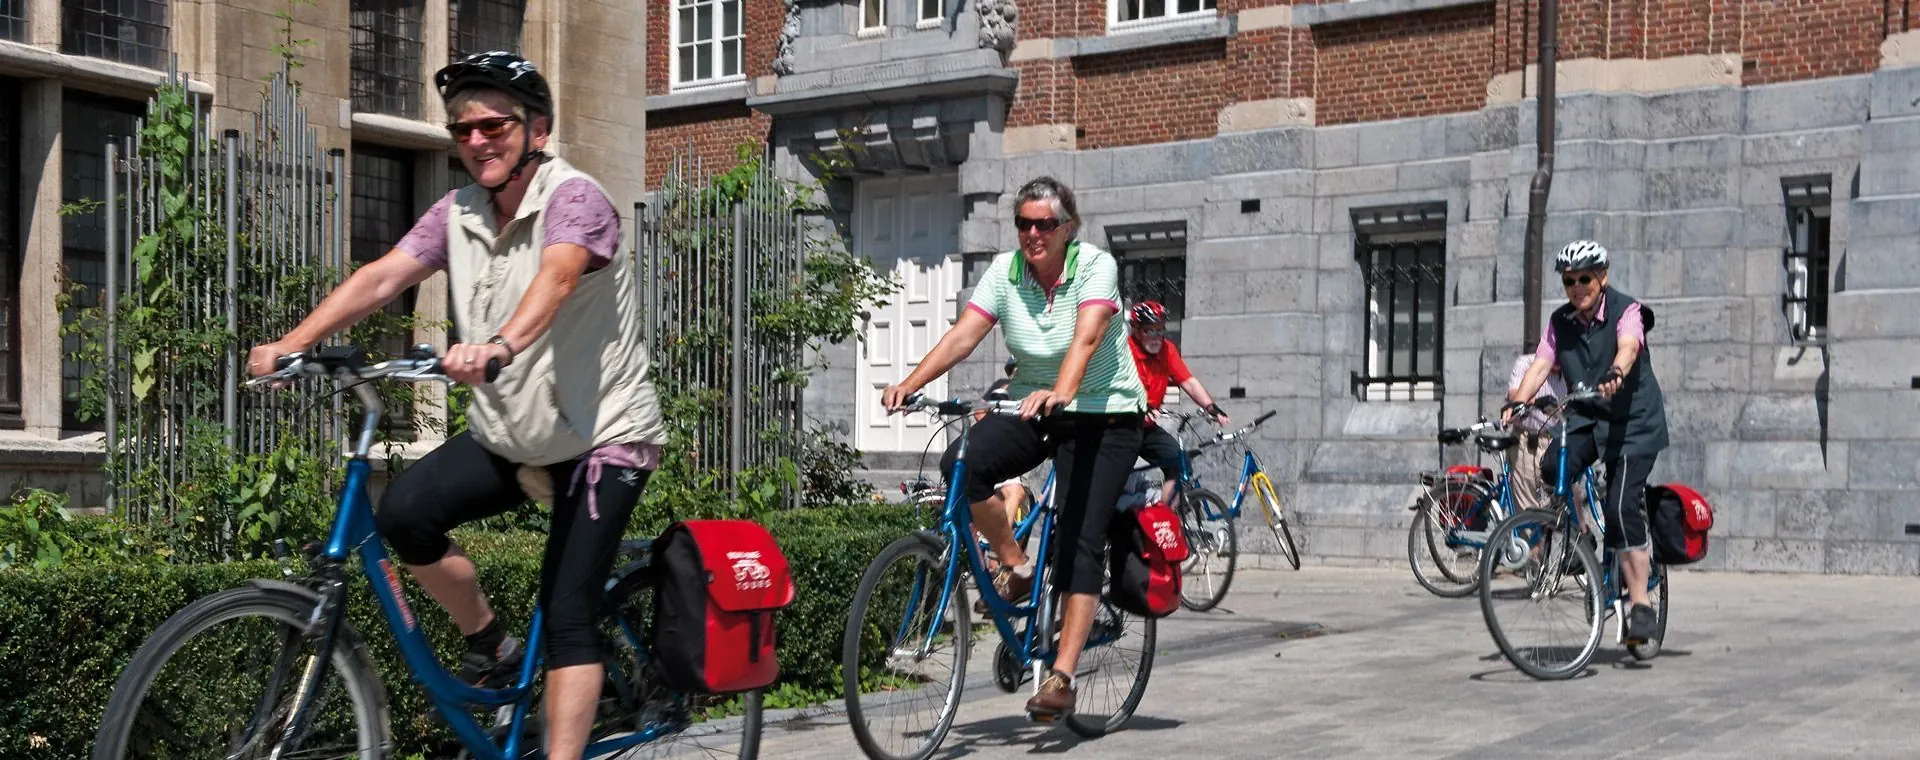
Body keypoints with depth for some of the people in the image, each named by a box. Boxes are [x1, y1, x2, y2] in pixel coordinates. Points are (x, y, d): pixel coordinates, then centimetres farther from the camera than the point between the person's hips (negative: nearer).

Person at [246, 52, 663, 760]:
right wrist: (291, 342, -21)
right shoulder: (459, 213, 4)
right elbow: (381, 277, -7)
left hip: (601, 436, -6)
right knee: (403, 512, -16)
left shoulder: (574, 198, -15)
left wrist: (501, 345, -55)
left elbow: (556, 277, -35)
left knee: (566, 613, -12)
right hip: (508, 436, 6)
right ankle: (489, 647, 7)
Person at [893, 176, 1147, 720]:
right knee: (963, 464, -25)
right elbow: (963, 334, -14)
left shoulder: (1095, 266, -15)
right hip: (1032, 409, 4)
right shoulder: (1005, 271, -3)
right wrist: (909, 384, -30)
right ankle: (1014, 567, -2)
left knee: (1080, 540, -14)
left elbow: (1087, 338, -31)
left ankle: (1061, 678, -11)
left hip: (1103, 416, -4)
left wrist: (1061, 393, -50)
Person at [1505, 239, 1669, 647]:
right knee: (1553, 468, -26)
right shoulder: (1560, 322, 4)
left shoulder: (1626, 311, -10)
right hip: (1585, 418, 4)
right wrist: (1516, 402, -27)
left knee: (1621, 506, -18)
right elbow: (1540, 365, -8)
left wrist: (1615, 374, -54)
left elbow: (1628, 347, -31)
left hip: (1633, 420, -4)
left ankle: (1640, 603, -10)